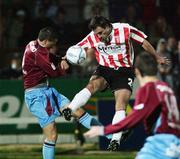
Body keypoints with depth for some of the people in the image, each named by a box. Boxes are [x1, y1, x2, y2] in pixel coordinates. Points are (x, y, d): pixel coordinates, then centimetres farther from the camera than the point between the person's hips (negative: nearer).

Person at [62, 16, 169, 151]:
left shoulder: (125, 29, -14)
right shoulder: (93, 37, -7)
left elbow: (144, 43, 0)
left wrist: (157, 58, 11)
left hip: (124, 71, -2)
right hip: (104, 69, 2)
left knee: (121, 104, -16)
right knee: (92, 85, -30)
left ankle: (115, 140, -20)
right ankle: (69, 110, -41)